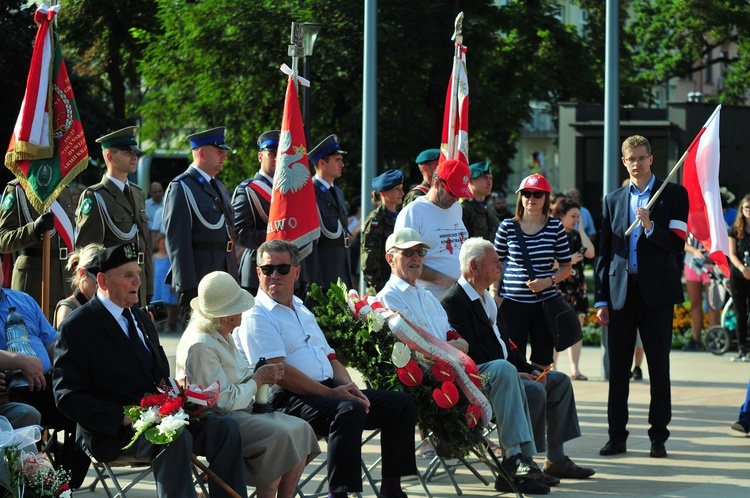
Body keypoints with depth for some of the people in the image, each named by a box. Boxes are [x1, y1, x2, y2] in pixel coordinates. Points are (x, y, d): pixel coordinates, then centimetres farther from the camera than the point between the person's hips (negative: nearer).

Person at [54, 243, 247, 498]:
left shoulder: (140, 317, 20)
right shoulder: (77, 327, -4)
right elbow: (67, 397, -10)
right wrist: (123, 418, -21)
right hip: (113, 434, -7)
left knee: (225, 427, -14)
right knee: (176, 437, -34)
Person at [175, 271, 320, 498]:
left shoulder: (223, 335, 12)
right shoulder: (200, 346, -19)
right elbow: (225, 402, -20)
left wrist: (264, 375, 1)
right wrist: (258, 380, -7)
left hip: (242, 412, 10)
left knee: (300, 429, -7)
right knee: (278, 436, -29)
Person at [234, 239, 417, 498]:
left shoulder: (302, 311, 24)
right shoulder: (256, 317, -5)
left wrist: (349, 387, 2)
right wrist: (331, 393, -18)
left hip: (330, 391, 9)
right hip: (290, 400, -9)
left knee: (402, 404, 2)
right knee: (349, 411, -36)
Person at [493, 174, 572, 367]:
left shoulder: (555, 227, 4)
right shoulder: (508, 227, 2)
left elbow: (566, 267, 8)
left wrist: (549, 281, -11)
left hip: (546, 302, 1)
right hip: (512, 304, -1)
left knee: (542, 363, 1)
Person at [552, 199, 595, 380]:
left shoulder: (577, 236, 14)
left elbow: (591, 253, -2)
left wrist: (581, 230, 0)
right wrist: (568, 261, -16)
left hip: (577, 286, 6)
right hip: (558, 286, -6)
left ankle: (574, 368, 8)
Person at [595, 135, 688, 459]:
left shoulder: (673, 194, 4)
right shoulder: (613, 200, 14)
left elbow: (677, 244, -4)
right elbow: (604, 252, 13)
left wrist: (650, 227, -20)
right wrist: (600, 299, 7)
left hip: (656, 292, -3)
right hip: (621, 292, 3)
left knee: (658, 366, 1)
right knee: (618, 367, 3)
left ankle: (658, 436, 6)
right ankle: (617, 436, 9)